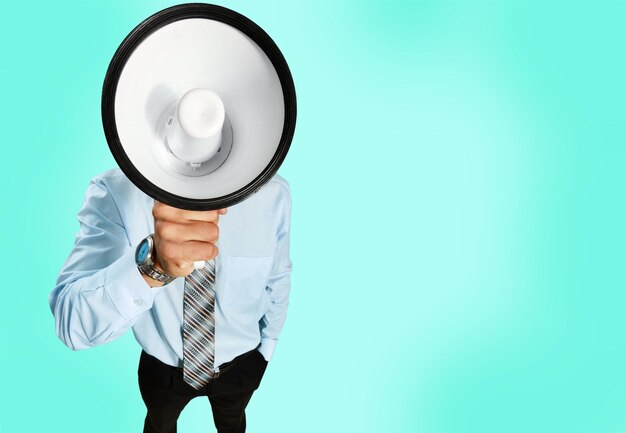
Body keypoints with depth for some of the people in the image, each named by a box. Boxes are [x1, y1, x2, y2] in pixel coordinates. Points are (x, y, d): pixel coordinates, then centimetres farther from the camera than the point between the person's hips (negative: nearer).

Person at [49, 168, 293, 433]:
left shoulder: (273, 193, -25)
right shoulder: (114, 192, -30)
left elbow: (278, 279, -7)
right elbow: (71, 322, -40)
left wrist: (267, 346, 7)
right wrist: (154, 264, -57)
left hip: (240, 365, 1)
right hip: (162, 368, -1)